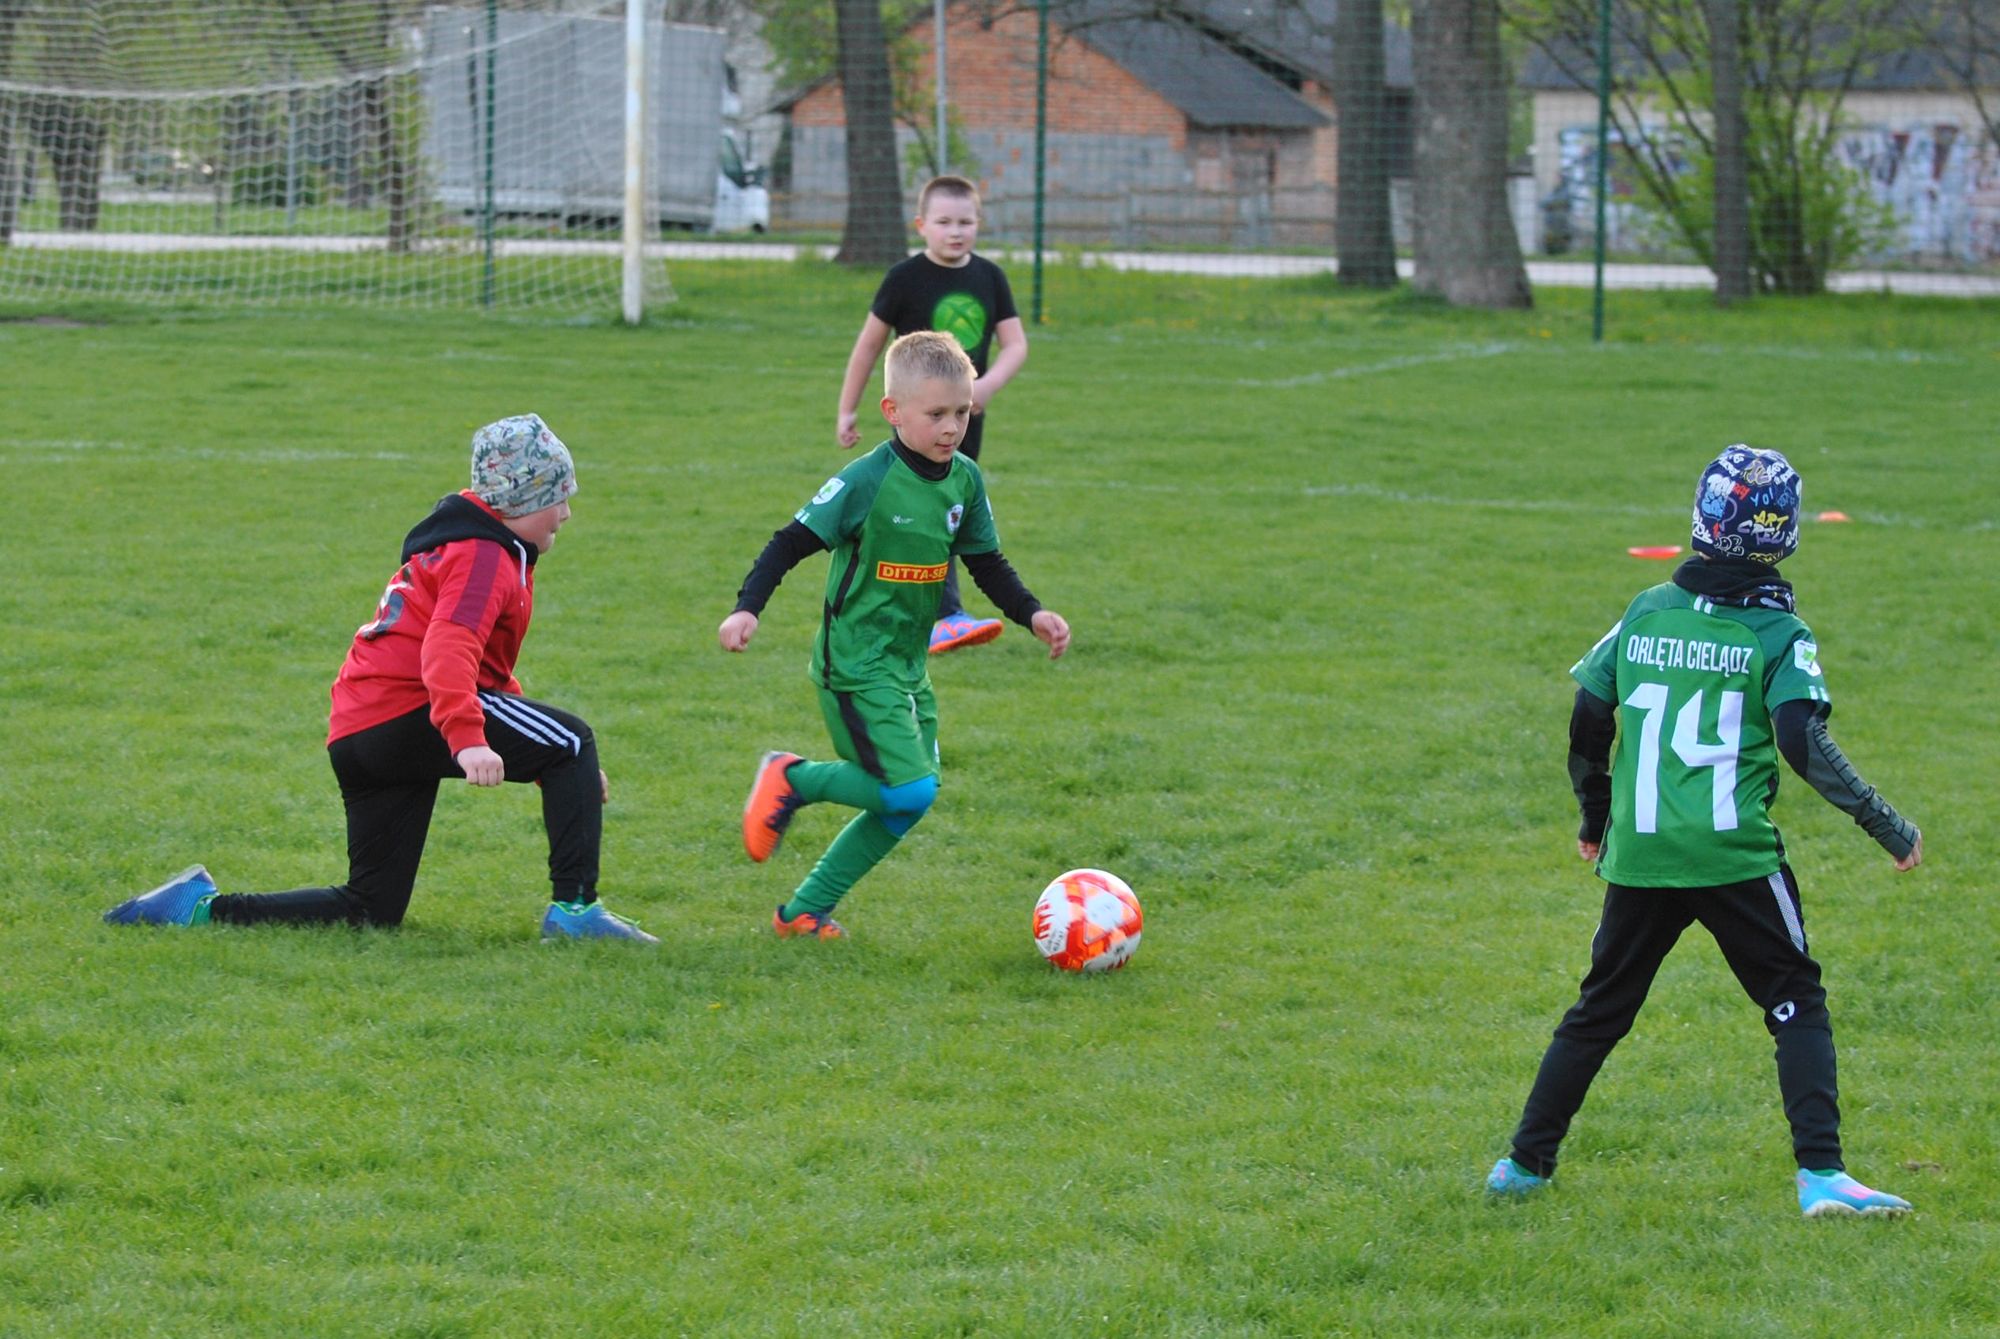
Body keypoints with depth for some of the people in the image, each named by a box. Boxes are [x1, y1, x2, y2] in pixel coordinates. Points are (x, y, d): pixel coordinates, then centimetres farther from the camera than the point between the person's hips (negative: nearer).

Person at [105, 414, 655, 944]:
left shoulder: (461, 547, 29)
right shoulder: (485, 557, -5)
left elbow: (489, 675, 37)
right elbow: (448, 649, -24)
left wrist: (561, 771, 33)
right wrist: (467, 739, -39)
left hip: (358, 734, 10)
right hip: (410, 709, -10)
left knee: (371, 909, 9)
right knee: (572, 742, -8)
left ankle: (201, 906, 6)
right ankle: (575, 908, -16)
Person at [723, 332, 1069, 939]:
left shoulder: (965, 481, 4)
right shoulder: (869, 481, -17)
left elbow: (987, 564, 16)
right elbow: (792, 542, -14)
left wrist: (1031, 614, 3)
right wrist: (747, 608, -24)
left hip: (908, 666, 8)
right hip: (856, 665, -8)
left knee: (903, 808, 6)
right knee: (910, 790, -18)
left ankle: (804, 911, 16)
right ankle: (790, 779, 3)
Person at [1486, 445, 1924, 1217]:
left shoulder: (1645, 614, 8)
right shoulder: (1779, 635, -5)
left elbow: (1587, 722, 11)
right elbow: (1805, 746, -15)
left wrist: (1594, 820, 27)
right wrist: (1889, 829, -10)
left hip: (1637, 857, 4)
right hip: (1735, 857, -4)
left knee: (1601, 1009, 17)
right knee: (1796, 1004, 5)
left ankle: (1526, 1162, 20)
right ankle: (1820, 1175, -7)